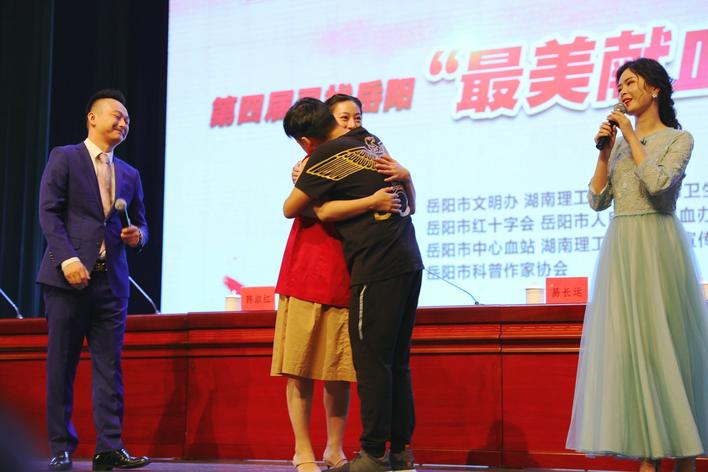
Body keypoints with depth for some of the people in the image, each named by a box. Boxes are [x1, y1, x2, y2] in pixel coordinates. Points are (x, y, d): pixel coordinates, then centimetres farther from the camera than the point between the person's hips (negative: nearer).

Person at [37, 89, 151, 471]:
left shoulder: (129, 175, 20)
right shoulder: (64, 158, 4)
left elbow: (140, 223, 22)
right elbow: (49, 212, -5)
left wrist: (138, 235, -2)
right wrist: (67, 258, -16)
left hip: (111, 282, 4)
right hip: (70, 277, -4)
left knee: (109, 367, 0)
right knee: (61, 365, 1)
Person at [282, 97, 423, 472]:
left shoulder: (326, 157, -7)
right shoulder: (369, 140, 15)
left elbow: (290, 210, 5)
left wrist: (300, 183, 21)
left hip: (376, 267, -8)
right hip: (410, 261, 8)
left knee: (371, 360, -4)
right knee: (397, 361, 11)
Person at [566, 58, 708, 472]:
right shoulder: (620, 142, 16)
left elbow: (659, 183, -17)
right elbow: (598, 201, 10)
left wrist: (631, 136, -9)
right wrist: (605, 152, 2)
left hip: (658, 249, -5)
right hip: (621, 251, 5)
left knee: (665, 343, -6)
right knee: (630, 346, 0)